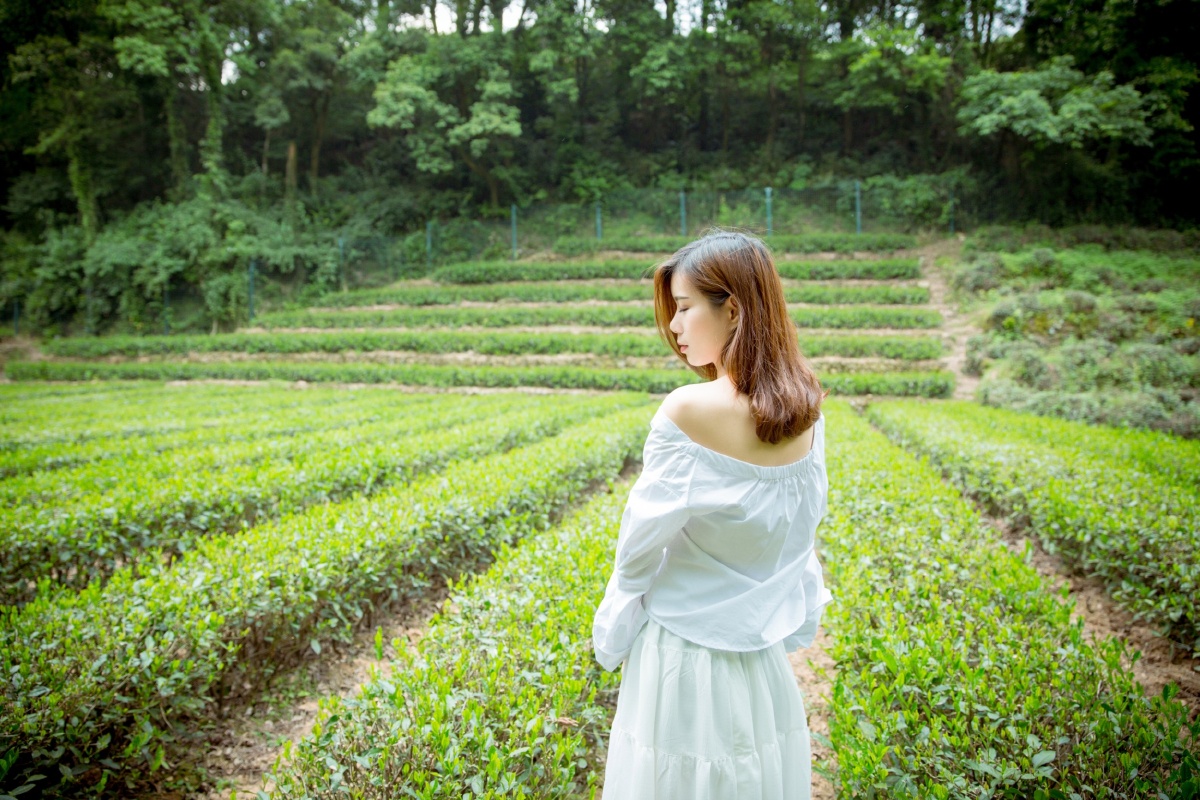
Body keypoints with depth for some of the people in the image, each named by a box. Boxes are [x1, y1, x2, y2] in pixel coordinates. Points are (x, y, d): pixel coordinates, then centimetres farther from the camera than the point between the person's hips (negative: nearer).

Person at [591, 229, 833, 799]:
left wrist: (614, 629, 0)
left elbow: (642, 539, -18)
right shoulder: (805, 410, -7)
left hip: (685, 640, -5)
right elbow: (807, 523, 4)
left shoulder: (689, 410, -27)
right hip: (762, 644, 6)